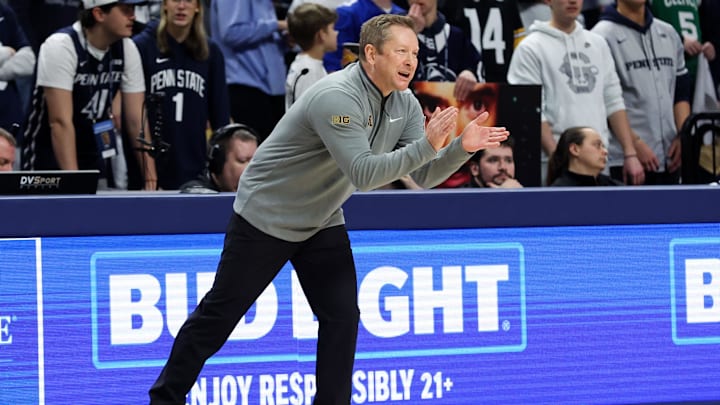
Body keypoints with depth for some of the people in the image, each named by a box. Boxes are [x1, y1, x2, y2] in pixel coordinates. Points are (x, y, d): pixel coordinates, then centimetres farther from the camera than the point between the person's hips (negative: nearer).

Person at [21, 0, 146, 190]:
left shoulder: (127, 49, -3)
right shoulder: (61, 46, -20)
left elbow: (137, 120, -2)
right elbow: (60, 122, -25)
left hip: (96, 160, 5)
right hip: (50, 158, -5)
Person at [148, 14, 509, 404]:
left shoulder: (404, 105, -5)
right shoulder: (337, 97, -31)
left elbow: (424, 175, -8)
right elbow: (363, 173, -37)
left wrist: (462, 148, -25)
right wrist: (426, 146, -41)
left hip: (323, 224, 7)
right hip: (265, 217, -7)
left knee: (342, 318, -6)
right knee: (219, 315, 2)